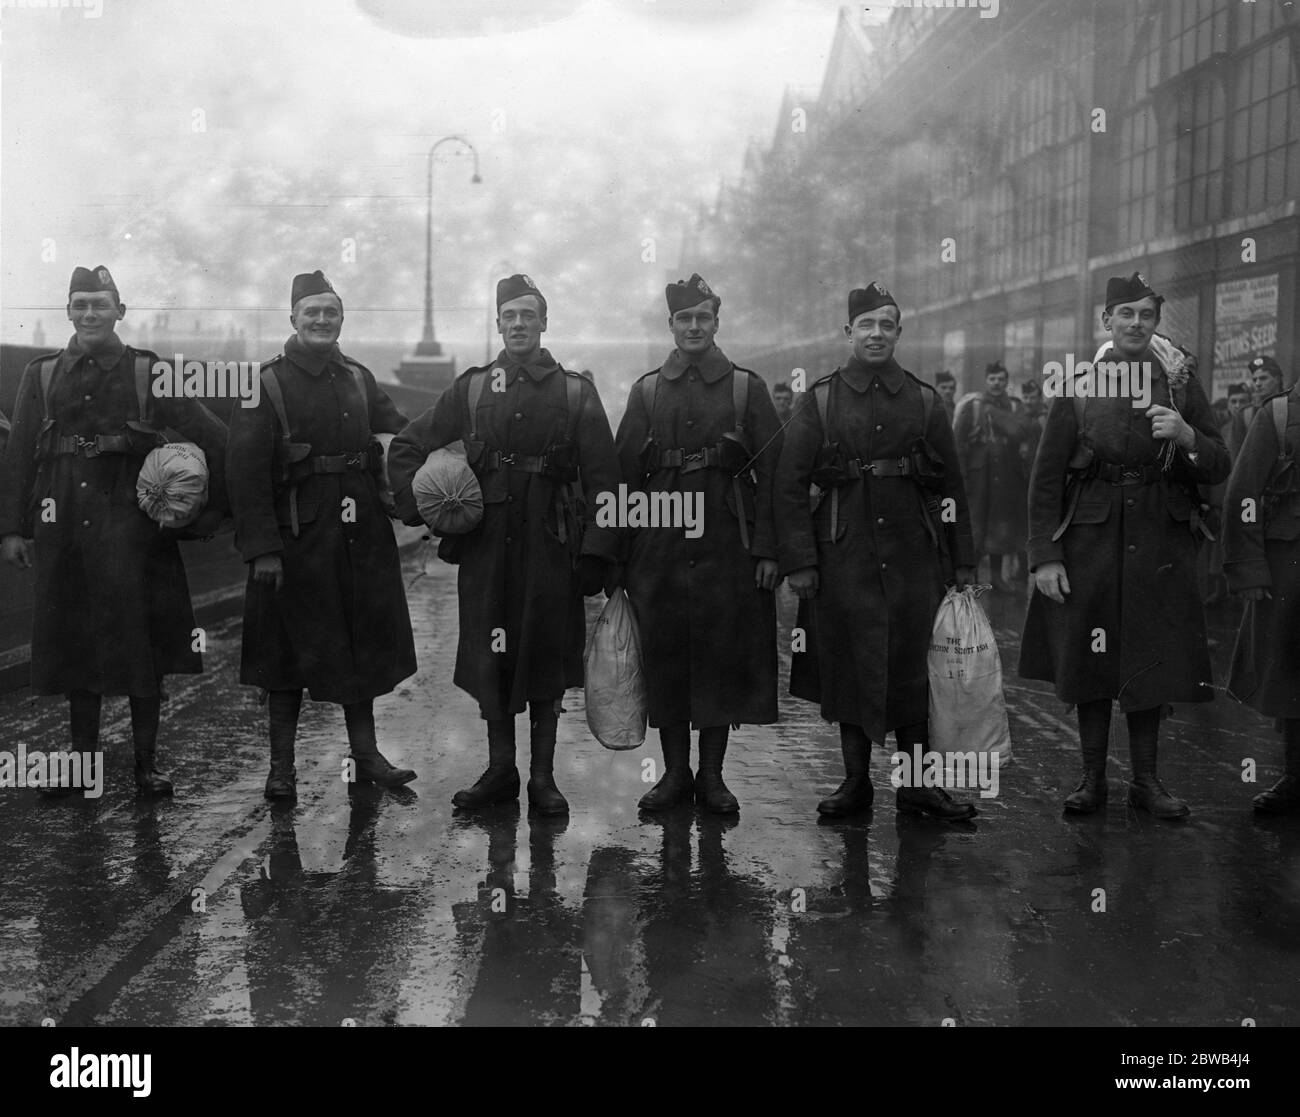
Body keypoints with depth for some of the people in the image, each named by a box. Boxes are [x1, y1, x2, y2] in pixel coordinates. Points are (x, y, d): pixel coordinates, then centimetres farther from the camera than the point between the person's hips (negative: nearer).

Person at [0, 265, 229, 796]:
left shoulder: (149, 373, 3)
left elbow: (215, 439, 2)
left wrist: (211, 509, -2)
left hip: (135, 526, -2)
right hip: (64, 525, 2)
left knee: (143, 642, 1)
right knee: (74, 641, 9)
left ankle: (146, 761, 13)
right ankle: (82, 756, 22)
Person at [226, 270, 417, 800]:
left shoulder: (359, 379, 11)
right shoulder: (266, 384, -5)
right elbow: (246, 471, -11)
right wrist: (262, 549, -17)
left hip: (362, 537, 5)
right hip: (296, 539, -5)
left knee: (362, 644, 11)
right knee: (289, 651, 4)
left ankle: (365, 755, 24)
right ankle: (281, 765, 17)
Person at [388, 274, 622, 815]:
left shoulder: (576, 391, 3)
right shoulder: (471, 388, 7)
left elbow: (601, 478, 0)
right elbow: (405, 448, 13)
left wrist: (596, 552, -7)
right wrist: (420, 507, 0)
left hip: (551, 545, -1)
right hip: (486, 543, 1)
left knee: (547, 658, 5)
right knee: (489, 658, 6)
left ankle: (543, 776, 16)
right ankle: (500, 771, 19)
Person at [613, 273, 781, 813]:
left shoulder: (747, 387, 5)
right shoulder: (646, 391, 9)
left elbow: (770, 472, 0)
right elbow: (626, 474, 7)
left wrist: (766, 549, -7)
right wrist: (624, 553, 1)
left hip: (728, 543, -1)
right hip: (660, 543, 2)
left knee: (724, 655, 2)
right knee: (663, 656, 4)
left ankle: (711, 774, 14)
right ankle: (675, 772, 17)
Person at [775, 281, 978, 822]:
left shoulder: (924, 400, 9)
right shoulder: (819, 401, 3)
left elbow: (951, 486, 10)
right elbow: (789, 486, 0)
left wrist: (963, 562, 7)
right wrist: (799, 561, -7)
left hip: (913, 554, 1)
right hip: (843, 555, -1)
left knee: (912, 665, 4)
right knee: (847, 666, 4)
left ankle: (918, 782, 15)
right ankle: (855, 780, 17)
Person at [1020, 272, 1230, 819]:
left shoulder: (1183, 387, 6)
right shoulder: (1076, 389, 1)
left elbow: (1218, 469, 5)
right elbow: (1046, 479, -2)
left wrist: (1186, 436, -16)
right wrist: (1045, 556, -8)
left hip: (1159, 547, 1)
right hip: (1090, 543, -1)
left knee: (1149, 662, 6)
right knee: (1088, 664, 5)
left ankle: (1146, 780, 19)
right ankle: (1092, 778, 18)